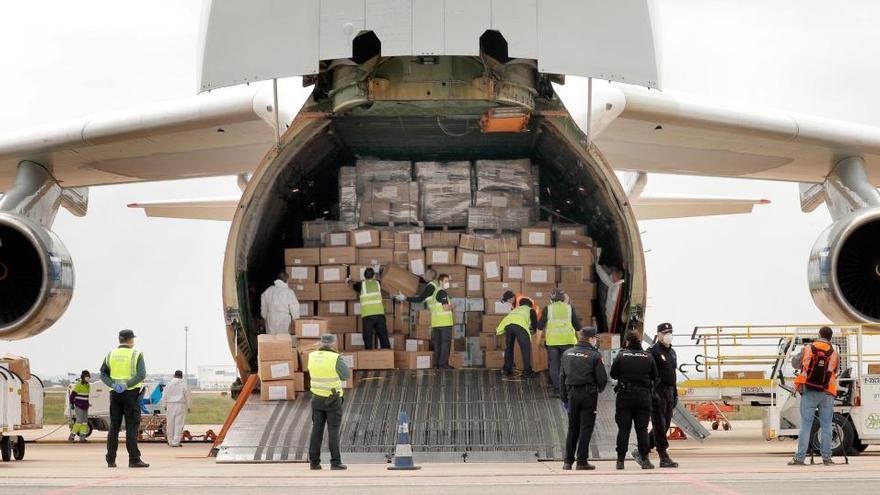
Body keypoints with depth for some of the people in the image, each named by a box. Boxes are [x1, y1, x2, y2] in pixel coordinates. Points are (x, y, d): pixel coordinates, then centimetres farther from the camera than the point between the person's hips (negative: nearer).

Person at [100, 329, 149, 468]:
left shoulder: (111, 355, 9)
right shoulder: (136, 355, -4)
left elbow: (103, 374, 5)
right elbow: (141, 375, -15)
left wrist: (113, 385, -8)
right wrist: (127, 385, -17)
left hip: (115, 394, 4)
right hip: (131, 393, -4)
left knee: (114, 427, 8)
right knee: (131, 427, -5)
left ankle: (111, 460, 7)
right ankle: (134, 459, -9)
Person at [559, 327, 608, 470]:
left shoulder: (567, 354, 7)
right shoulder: (594, 355, -8)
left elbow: (562, 377, 9)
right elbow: (603, 378, -8)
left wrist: (564, 398, 14)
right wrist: (599, 389, 14)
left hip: (572, 394, 4)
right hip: (588, 394, -4)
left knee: (572, 428, 12)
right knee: (586, 428, 1)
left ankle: (568, 461, 11)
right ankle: (581, 461, 0)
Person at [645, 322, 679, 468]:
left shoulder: (672, 352, 18)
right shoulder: (653, 351, -9)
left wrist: (675, 394, 20)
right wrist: (653, 392, -21)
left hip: (669, 392, 9)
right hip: (657, 392, -9)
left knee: (665, 425, 9)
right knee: (659, 426, -6)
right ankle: (664, 458, -5)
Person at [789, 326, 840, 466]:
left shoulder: (808, 349, 1)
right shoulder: (834, 354, 3)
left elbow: (795, 363, 11)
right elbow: (836, 371, 11)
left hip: (809, 392, 0)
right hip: (827, 394, 0)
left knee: (805, 425, 1)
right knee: (826, 426, 6)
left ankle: (800, 458, -3)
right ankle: (826, 458, 4)